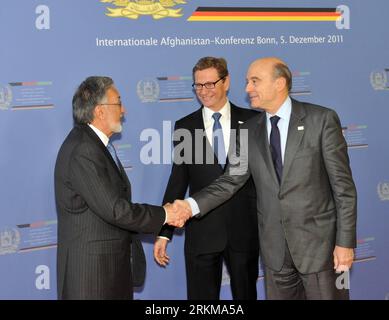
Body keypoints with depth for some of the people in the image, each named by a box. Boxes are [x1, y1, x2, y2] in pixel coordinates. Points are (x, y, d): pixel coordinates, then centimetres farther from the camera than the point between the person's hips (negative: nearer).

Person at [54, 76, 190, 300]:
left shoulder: (95, 143, 12)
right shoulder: (82, 151, -20)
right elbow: (114, 210, -23)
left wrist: (164, 214, 2)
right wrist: (163, 215, -12)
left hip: (111, 263, 9)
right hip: (92, 269, -9)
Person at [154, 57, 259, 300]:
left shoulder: (252, 121, 2)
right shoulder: (185, 127, 4)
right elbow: (178, 181, 6)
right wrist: (164, 232, 2)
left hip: (245, 229, 0)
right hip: (201, 232, 0)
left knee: (246, 294, 10)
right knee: (201, 297, 5)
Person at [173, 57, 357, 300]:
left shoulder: (322, 119, -7)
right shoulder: (249, 131, 6)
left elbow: (343, 185, -8)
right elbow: (232, 180, 6)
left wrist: (346, 242, -11)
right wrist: (192, 205, -10)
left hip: (319, 243, -4)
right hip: (275, 248, 4)